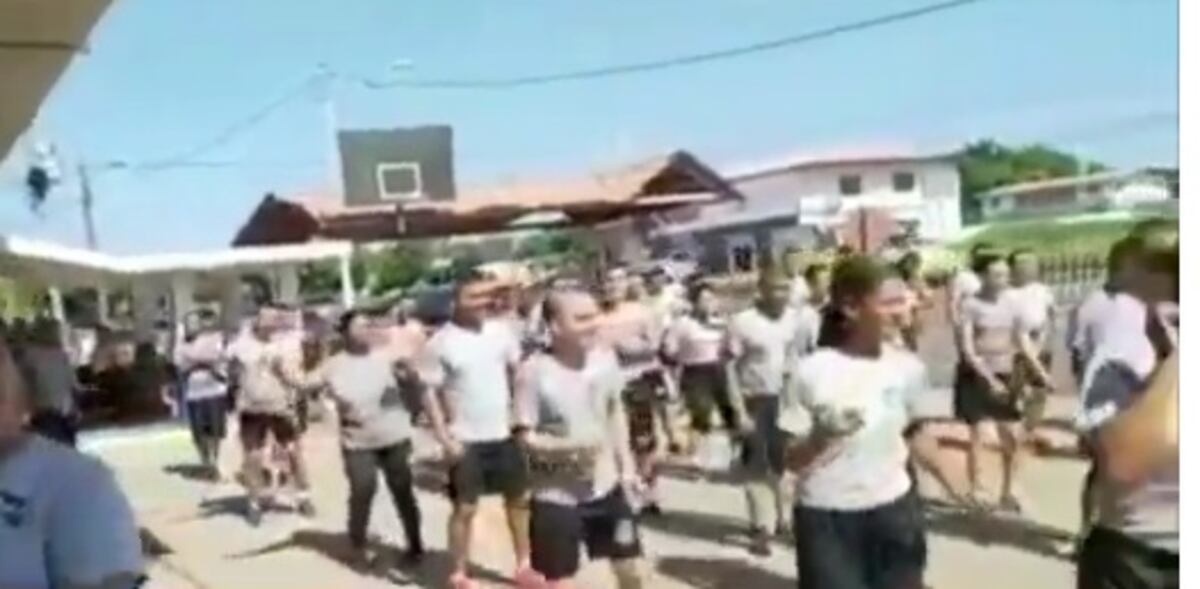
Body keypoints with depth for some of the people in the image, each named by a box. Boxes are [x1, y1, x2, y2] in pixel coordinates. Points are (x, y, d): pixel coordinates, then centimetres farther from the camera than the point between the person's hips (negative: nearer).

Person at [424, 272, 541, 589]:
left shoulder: (501, 331, -1)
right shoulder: (442, 342, -13)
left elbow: (519, 372, 9)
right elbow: (430, 393, -11)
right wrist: (444, 438, -15)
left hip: (503, 434, 5)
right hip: (465, 440, -5)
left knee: (519, 499, 13)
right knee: (465, 508, 3)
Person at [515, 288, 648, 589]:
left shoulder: (605, 358, -5)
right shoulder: (535, 371, -21)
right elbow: (525, 437, -18)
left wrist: (626, 463, 7)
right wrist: (570, 446, -31)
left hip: (606, 486, 5)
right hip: (556, 496, -5)